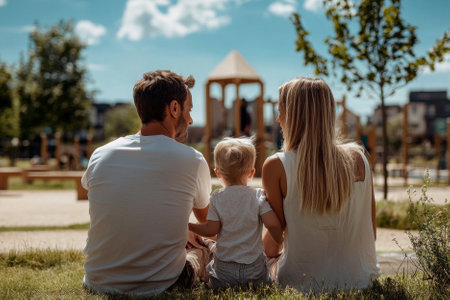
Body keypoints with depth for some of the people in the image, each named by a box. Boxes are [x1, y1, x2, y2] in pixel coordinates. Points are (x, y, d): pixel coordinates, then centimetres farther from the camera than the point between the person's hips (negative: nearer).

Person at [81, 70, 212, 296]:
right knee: (202, 250, 29)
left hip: (98, 284, 3)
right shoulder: (193, 161, -11)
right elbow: (205, 218, 8)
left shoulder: (100, 157, -4)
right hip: (161, 286, -3)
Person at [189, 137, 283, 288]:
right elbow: (272, 224, -14)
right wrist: (279, 239, 6)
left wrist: (189, 225, 10)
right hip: (254, 267, 0)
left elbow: (211, 230, -5)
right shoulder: (259, 196, -6)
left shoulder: (217, 198, -4)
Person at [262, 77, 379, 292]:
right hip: (358, 280, 4)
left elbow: (270, 247, -6)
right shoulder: (357, 158, -7)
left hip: (303, 284, -3)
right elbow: (371, 232, 2)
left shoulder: (276, 167, -16)